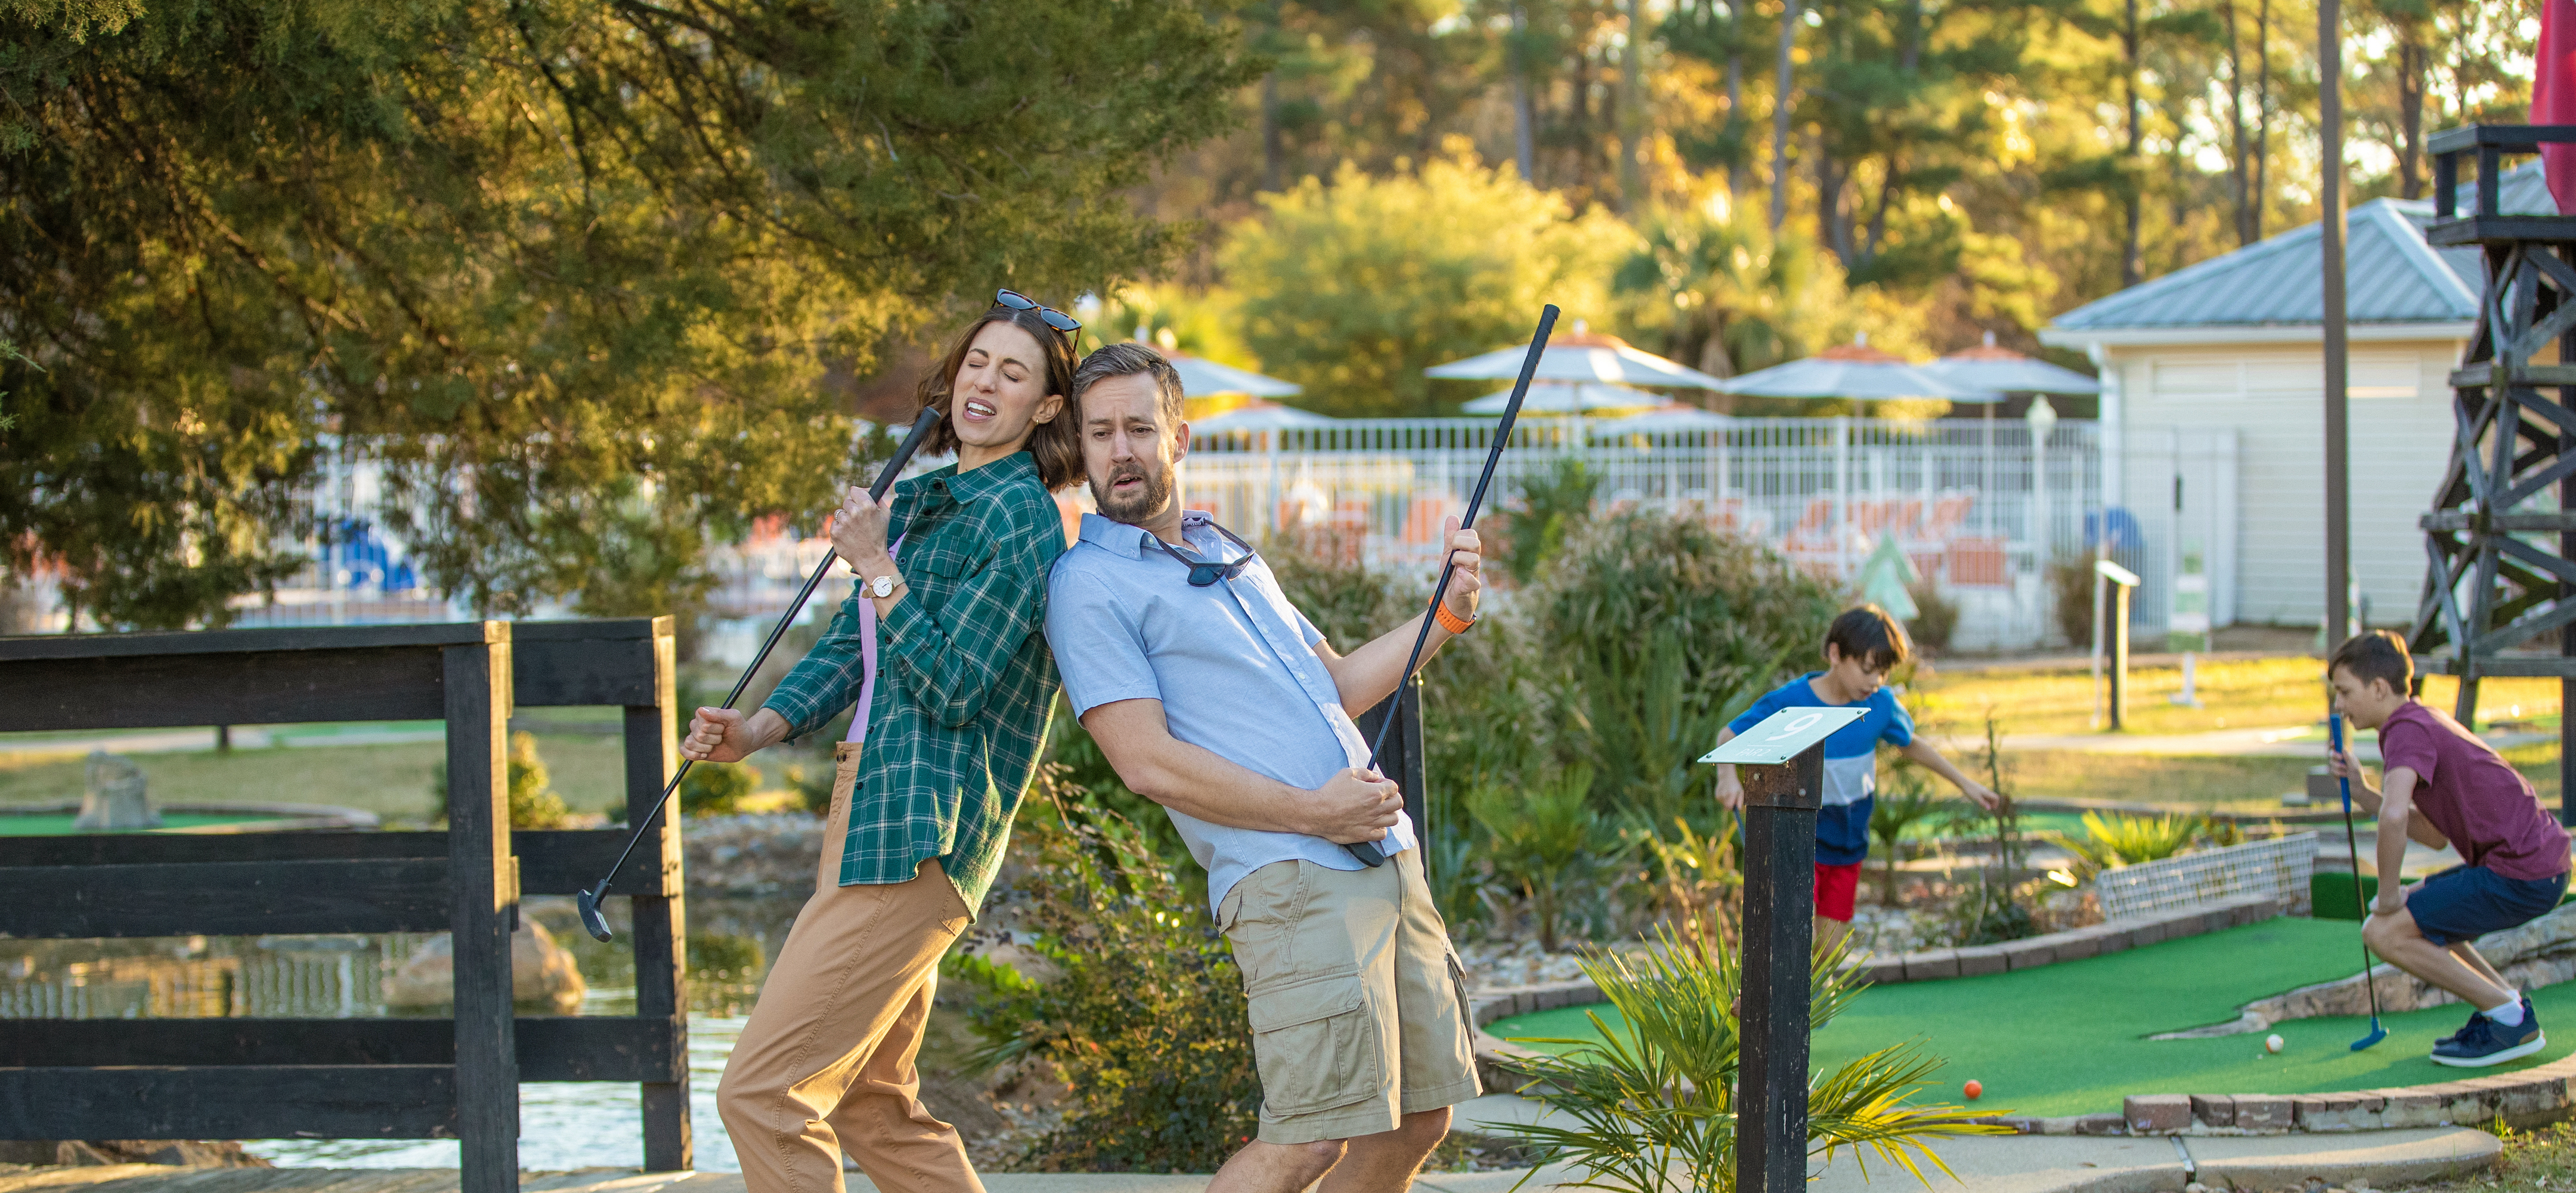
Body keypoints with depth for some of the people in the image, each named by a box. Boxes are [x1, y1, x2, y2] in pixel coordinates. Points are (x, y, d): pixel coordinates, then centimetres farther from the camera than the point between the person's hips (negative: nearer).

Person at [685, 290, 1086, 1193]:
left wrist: (878, 568, -15)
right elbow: (849, 646, 19)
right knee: (873, 1104, 16)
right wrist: (757, 731, 4)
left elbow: (950, 688, -15)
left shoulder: (1020, 520, -9)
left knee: (762, 1093, -12)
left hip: (918, 836, -10)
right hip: (868, 814, 10)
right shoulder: (920, 501, 19)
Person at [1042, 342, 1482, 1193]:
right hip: (1289, 879, -8)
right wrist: (1309, 812, -16)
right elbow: (1150, 762, -13)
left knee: (1416, 1119, 8)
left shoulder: (1230, 556, 23)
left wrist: (1447, 614, 15)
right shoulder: (1090, 586, -4)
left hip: (1385, 859, 8)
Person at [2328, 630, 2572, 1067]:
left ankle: (2510, 1020, -4)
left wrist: (2388, 893, -17)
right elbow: (2436, 835, 20)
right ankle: (2509, 1004, 18)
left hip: (2520, 875, -10)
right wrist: (2363, 793, 11)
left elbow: (2395, 816, -32)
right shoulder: (2427, 722, 19)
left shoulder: (2407, 730, -14)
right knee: (2419, 914, 24)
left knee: (2386, 932, -10)